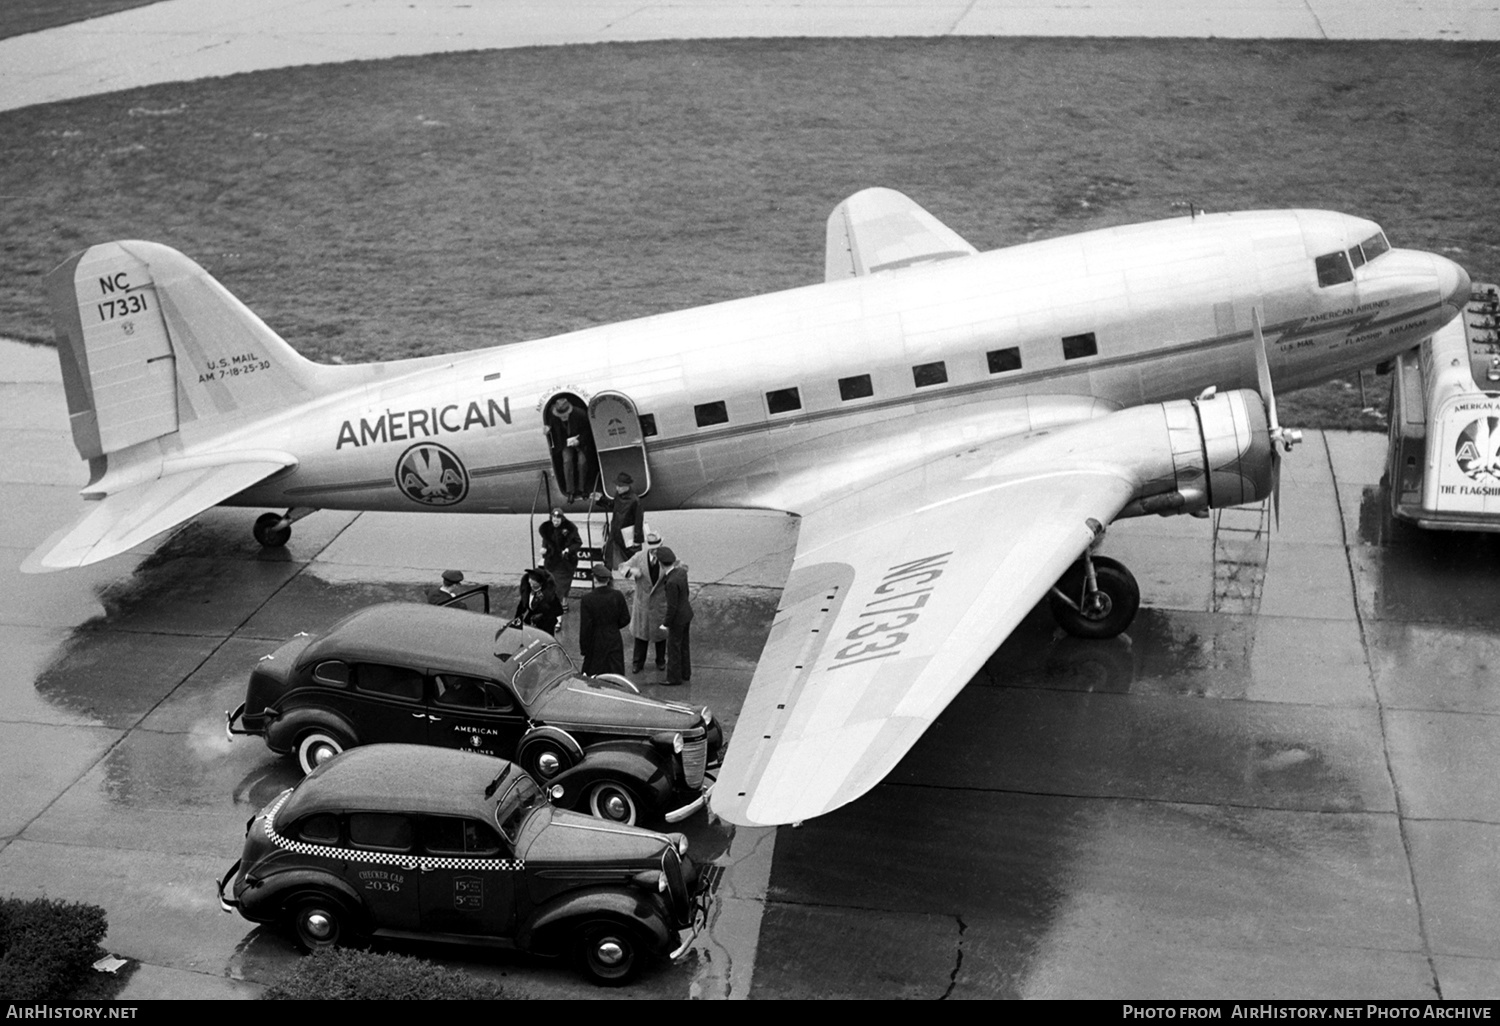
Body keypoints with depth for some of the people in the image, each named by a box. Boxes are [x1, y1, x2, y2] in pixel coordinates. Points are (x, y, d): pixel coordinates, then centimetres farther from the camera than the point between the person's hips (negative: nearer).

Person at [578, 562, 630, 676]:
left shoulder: (587, 600, -16)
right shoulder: (617, 596, -7)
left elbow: (585, 627, -13)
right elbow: (625, 619, 0)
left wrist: (584, 648, -3)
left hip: (596, 644, -3)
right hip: (614, 641, 3)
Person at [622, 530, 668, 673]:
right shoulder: (639, 557, -10)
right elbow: (624, 567, -2)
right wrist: (631, 571, -25)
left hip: (661, 602, 0)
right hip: (643, 601, 1)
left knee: (660, 632, 14)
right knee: (641, 631, 10)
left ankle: (661, 661, 33)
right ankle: (638, 662, 24)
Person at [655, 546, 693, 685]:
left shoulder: (672, 582, -32)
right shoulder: (682, 571, -7)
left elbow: (672, 606, -25)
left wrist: (666, 624, -15)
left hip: (678, 617, -8)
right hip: (687, 612, 8)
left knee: (673, 647, 9)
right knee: (683, 645, 21)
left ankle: (674, 678, 21)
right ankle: (685, 674, 34)